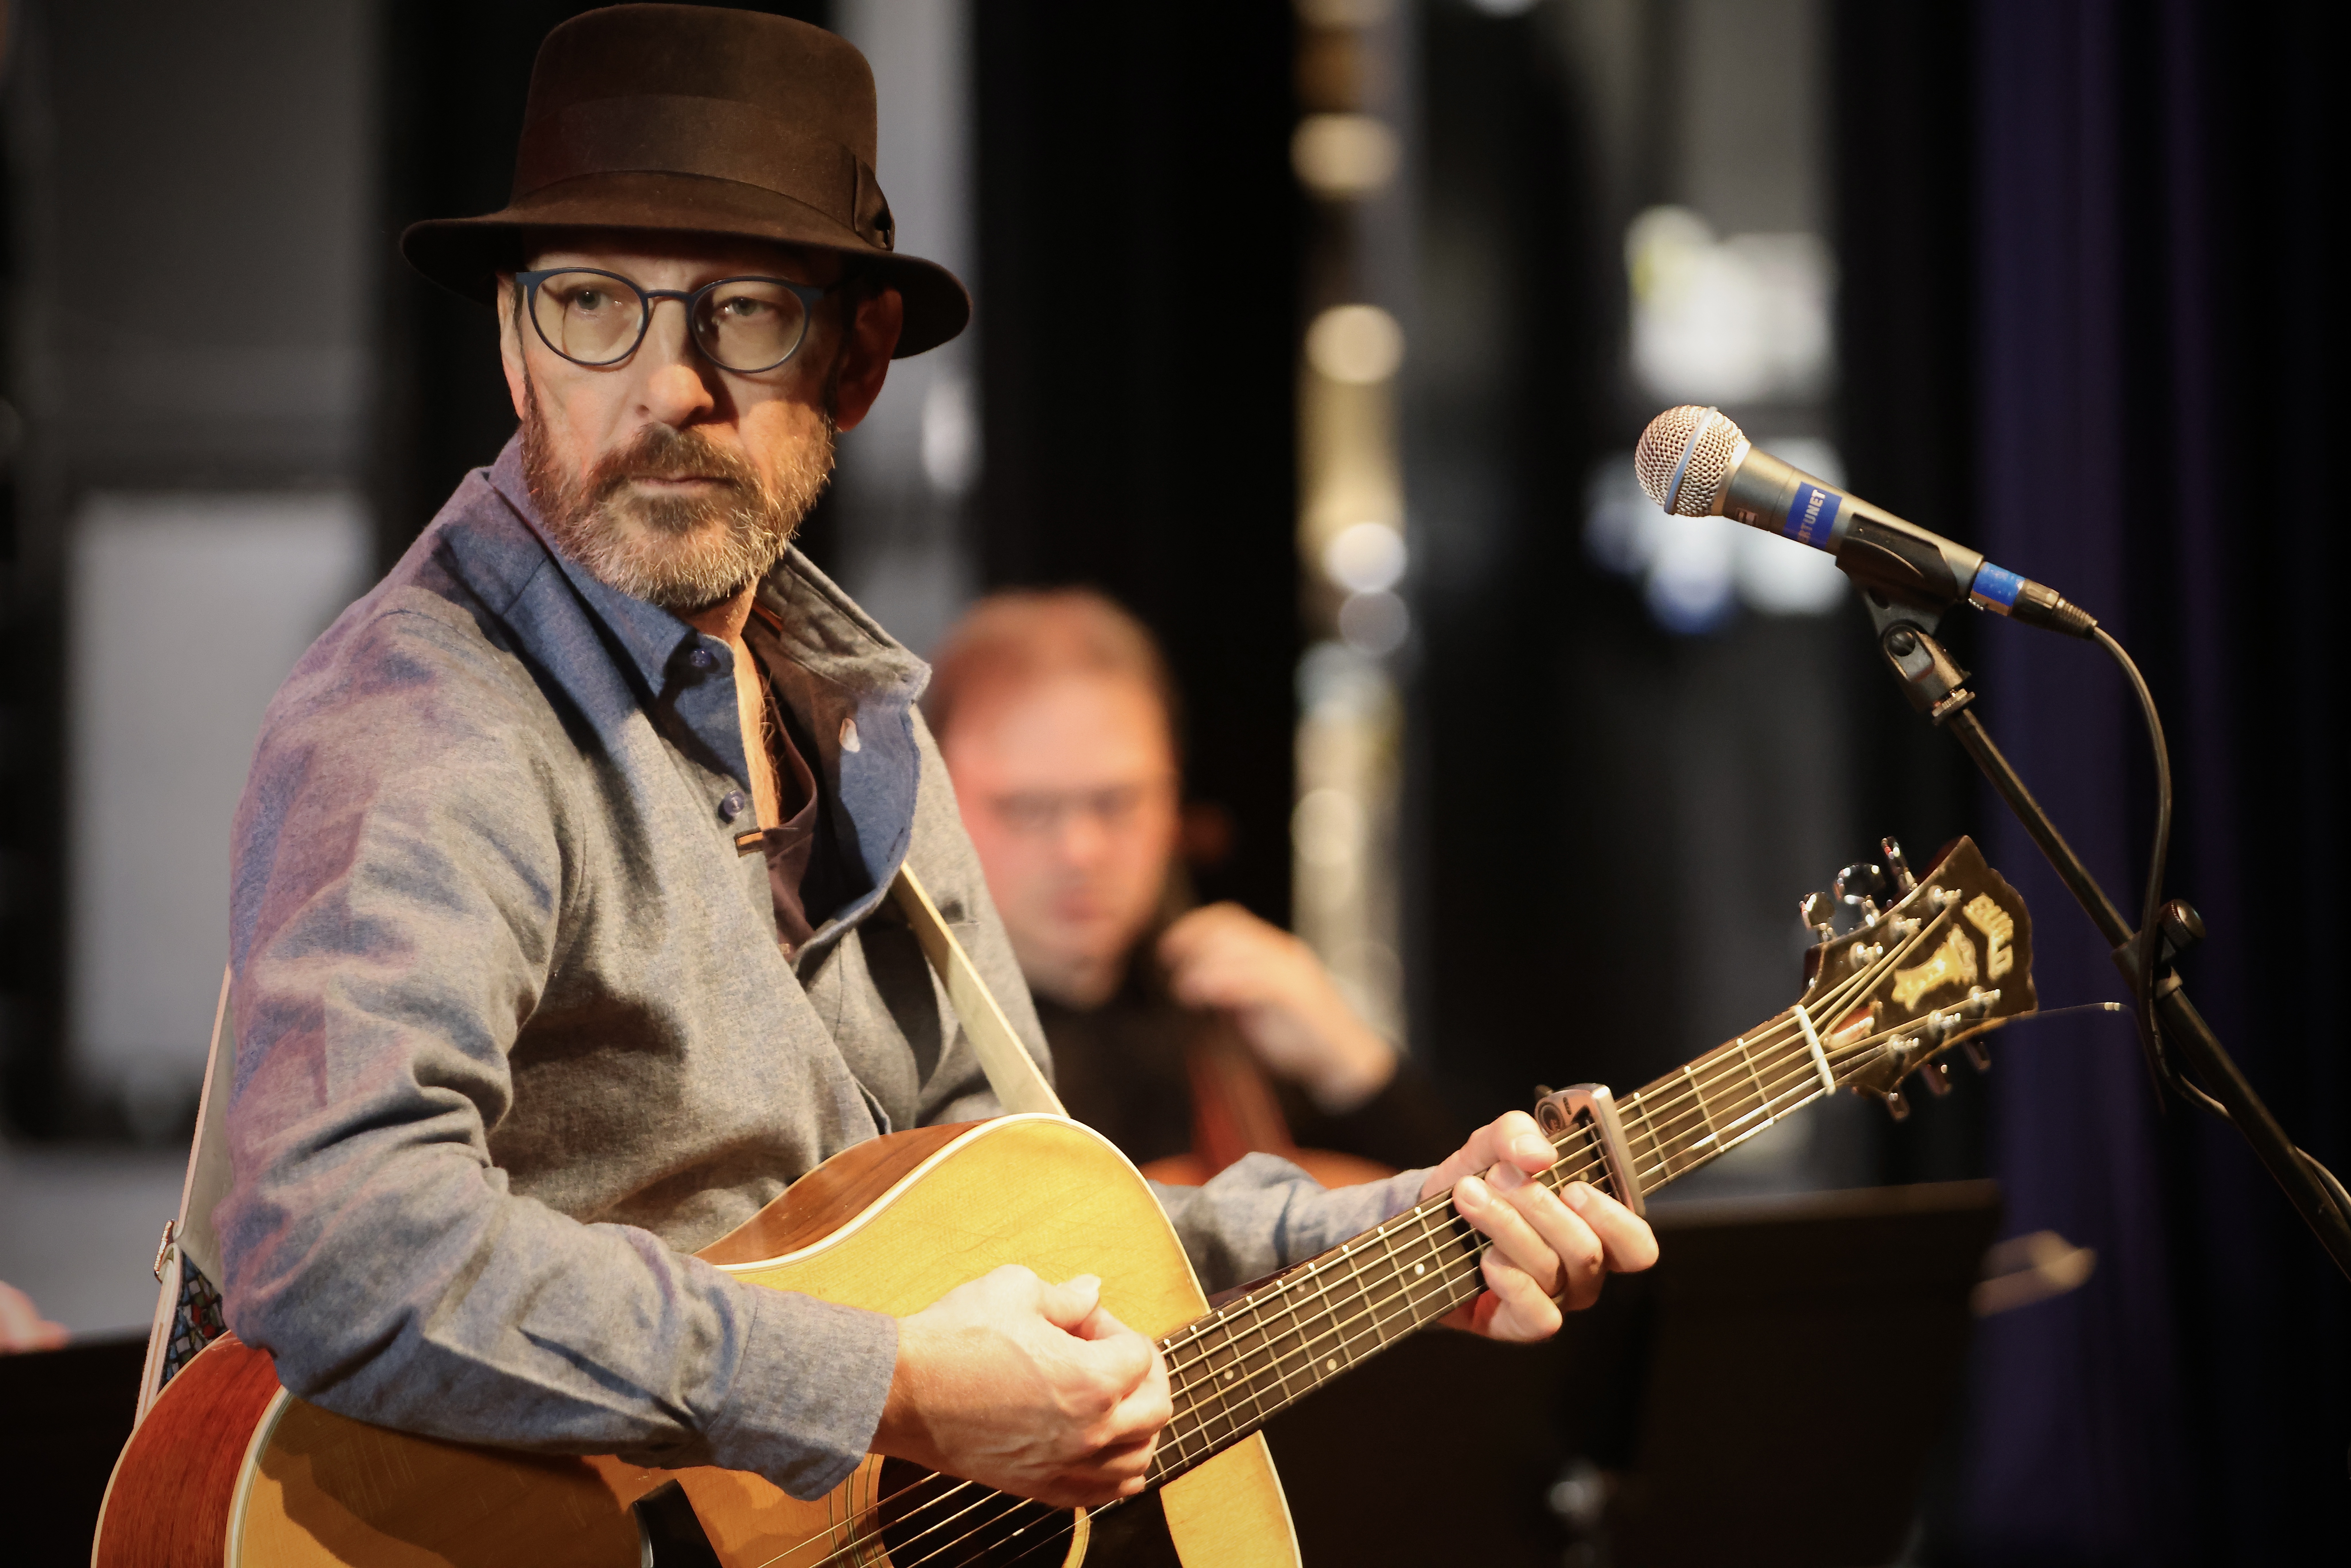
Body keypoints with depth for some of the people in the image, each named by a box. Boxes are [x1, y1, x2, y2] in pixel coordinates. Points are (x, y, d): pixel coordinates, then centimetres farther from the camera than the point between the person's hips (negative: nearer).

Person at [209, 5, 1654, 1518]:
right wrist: (896, 1393, -26)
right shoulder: (420, 725, -16)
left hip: (915, 1502, 6)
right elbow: (340, 1255, -31)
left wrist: (1410, 1237, 8)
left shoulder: (851, 715, 12)